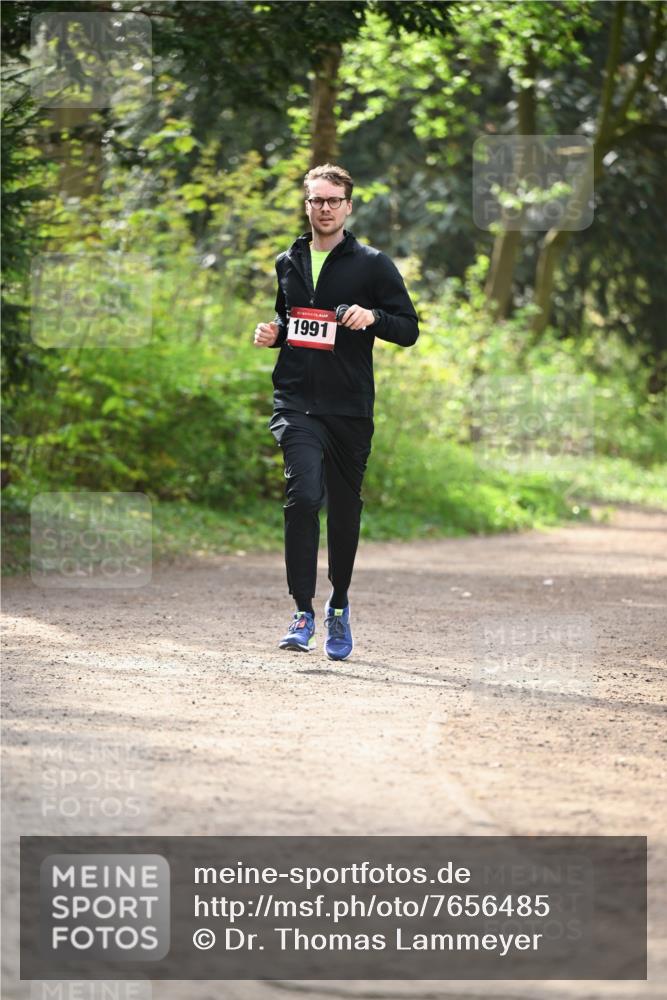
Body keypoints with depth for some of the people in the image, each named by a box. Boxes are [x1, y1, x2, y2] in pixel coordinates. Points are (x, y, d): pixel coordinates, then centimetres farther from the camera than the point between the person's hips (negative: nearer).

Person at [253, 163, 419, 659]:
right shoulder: (287, 264, 14)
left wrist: (372, 317, -17)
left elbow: (409, 329, 3)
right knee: (304, 494, -19)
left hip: (351, 408, -1)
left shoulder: (372, 264, 3)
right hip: (296, 401, 1)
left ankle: (339, 605, 31)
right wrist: (271, 333, 5)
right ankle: (303, 613, -18)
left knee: (345, 508, 10)